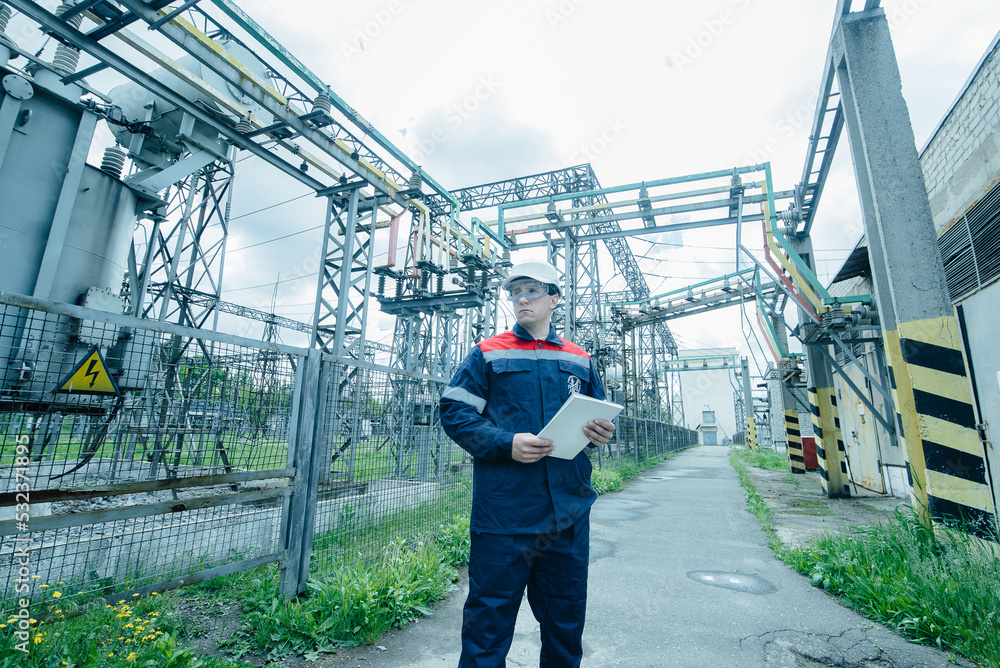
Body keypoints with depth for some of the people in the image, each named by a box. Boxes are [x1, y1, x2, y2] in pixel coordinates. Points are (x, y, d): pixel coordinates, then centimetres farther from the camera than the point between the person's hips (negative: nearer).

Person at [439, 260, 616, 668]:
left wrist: (602, 433, -4)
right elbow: (454, 411, -5)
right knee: (490, 615, 9)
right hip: (504, 509, -3)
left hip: (569, 510, 4)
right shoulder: (487, 354, 1)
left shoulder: (579, 360, 11)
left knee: (566, 615, 20)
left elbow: (598, 418, 20)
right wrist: (506, 444, -18)